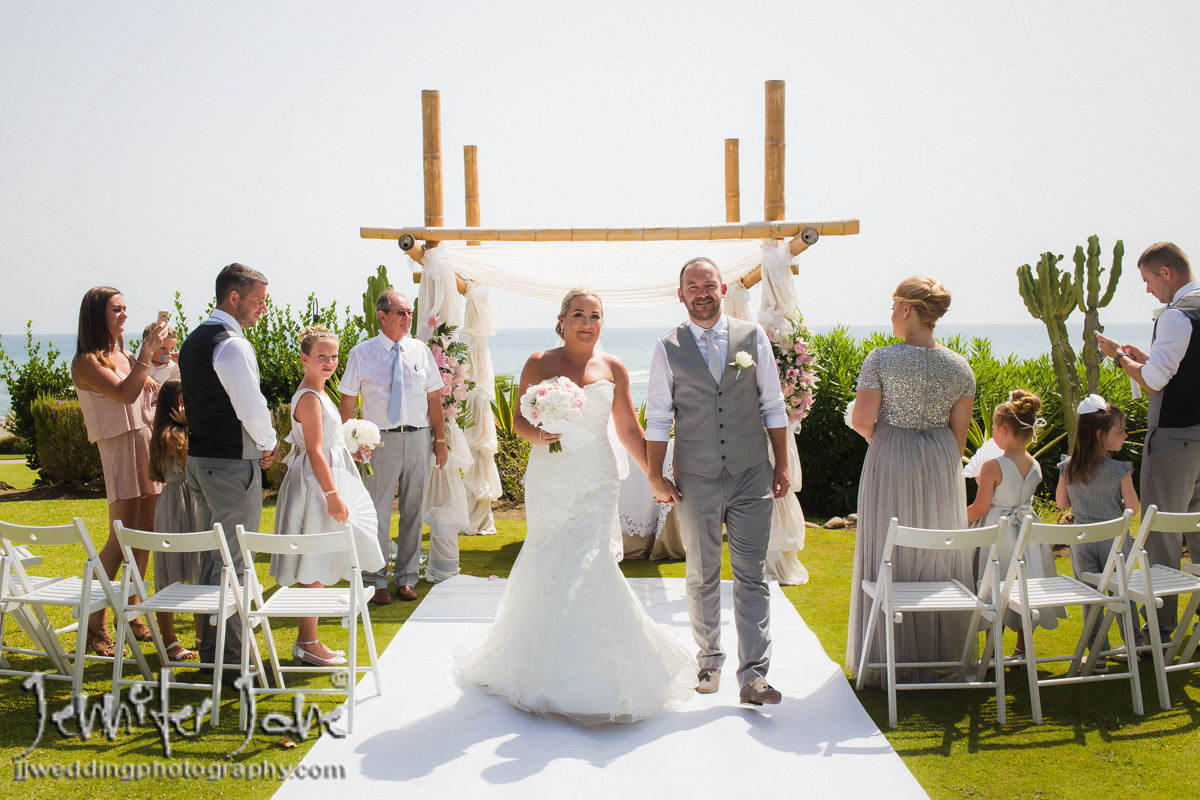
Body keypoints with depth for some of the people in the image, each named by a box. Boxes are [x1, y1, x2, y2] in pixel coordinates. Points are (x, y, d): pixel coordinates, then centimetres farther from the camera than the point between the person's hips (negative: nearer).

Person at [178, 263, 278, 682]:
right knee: (234, 562, -3)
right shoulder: (232, 344, -17)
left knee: (211, 556, 17)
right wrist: (269, 444, -1)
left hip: (199, 459, 10)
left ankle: (209, 648, 27)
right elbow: (250, 406, -20)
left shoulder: (193, 340, 14)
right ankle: (231, 659, 2)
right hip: (233, 464, -10)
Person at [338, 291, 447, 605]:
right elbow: (347, 402, 1)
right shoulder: (362, 354, -1)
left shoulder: (420, 350, 7)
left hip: (418, 438, 3)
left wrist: (440, 439, 7)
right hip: (380, 439, -3)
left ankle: (406, 578, 22)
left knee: (413, 511, 9)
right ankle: (375, 581, 13)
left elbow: (434, 397, 10)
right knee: (377, 511, 1)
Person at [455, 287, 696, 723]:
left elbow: (629, 429, 11)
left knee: (587, 564, -9)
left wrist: (656, 475, 8)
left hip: (596, 482, 0)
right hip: (549, 480, 0)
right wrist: (538, 435, -15)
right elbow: (519, 419, 7)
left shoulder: (613, 368, 7)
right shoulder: (539, 364, 4)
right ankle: (545, 664, 16)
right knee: (550, 567, 0)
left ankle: (591, 673, 3)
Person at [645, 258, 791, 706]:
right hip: (696, 481, 0)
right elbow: (658, 418, 3)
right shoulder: (668, 349, 0)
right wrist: (655, 476, 0)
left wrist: (782, 465, 4)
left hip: (751, 476, 0)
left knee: (752, 578, 0)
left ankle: (753, 677, 3)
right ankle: (709, 662, 28)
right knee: (702, 579, 12)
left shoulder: (753, 337, 3)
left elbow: (773, 406, 7)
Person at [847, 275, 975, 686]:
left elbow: (862, 421, -13)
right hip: (941, 462, 3)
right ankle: (942, 657, 22)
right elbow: (959, 430, 4)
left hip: (890, 462, -3)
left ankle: (892, 660, 14)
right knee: (940, 554, 14)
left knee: (890, 555, 7)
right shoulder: (960, 366, -1)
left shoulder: (880, 360, -13)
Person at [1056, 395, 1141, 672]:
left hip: (1082, 540, 2)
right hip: (1114, 538, -2)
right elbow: (1132, 505, -9)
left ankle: (1098, 655, 13)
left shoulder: (1067, 468, -8)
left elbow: (1061, 502, 2)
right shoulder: (1119, 470, -17)